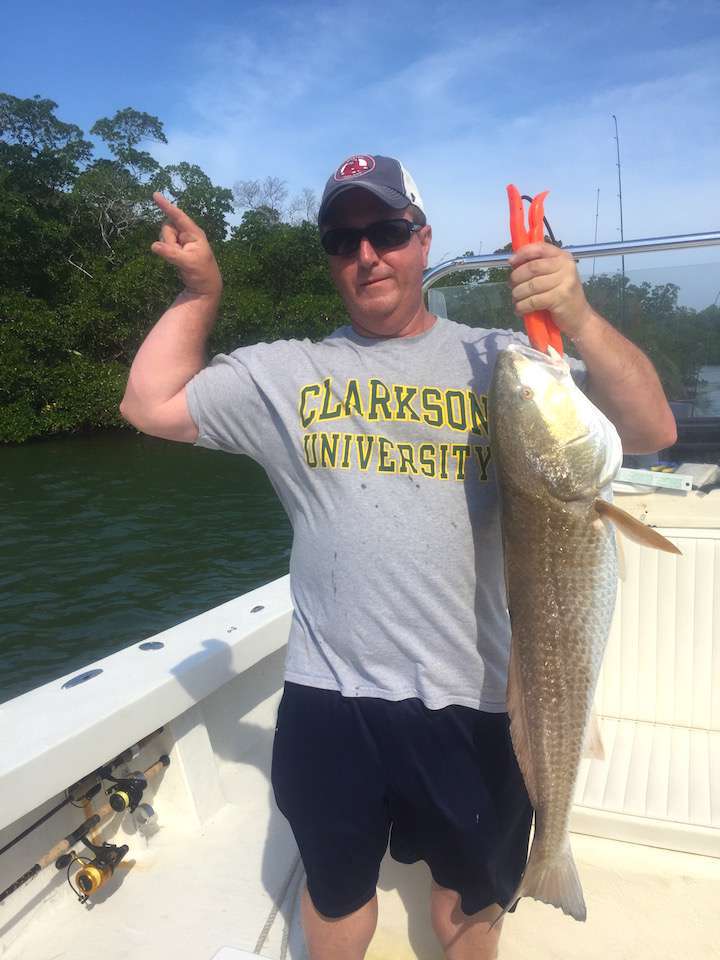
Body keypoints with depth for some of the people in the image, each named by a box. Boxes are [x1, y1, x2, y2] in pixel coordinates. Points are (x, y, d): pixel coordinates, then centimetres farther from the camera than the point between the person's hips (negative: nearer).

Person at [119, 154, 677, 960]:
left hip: (476, 698, 0)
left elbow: (651, 432, -8)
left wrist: (579, 320, -23)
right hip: (329, 696, 1)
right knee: (336, 895, 25)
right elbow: (151, 404, 3)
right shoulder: (284, 373, 2)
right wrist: (200, 292, -2)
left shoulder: (501, 361, -3)